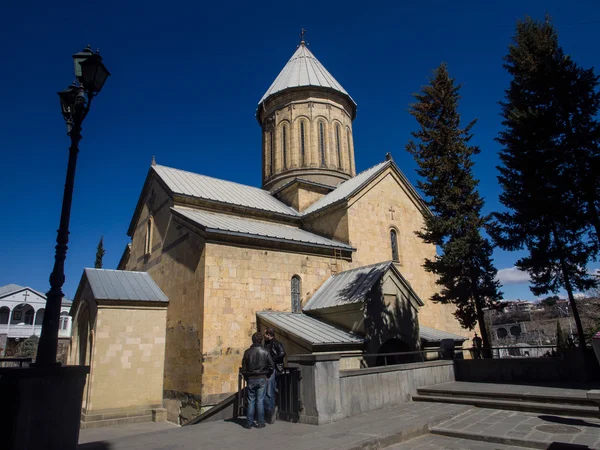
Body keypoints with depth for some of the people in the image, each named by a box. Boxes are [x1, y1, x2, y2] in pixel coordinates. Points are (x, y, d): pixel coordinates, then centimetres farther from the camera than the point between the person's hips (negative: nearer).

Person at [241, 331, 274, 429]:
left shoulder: (247, 352, -3)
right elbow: (271, 366, -3)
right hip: (262, 379, -1)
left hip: (250, 379, 1)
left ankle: (249, 423, 10)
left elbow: (243, 368, 0)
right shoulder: (265, 352, -5)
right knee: (260, 401, 5)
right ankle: (260, 422, 9)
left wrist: (246, 377, 13)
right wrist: (267, 376, 12)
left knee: (250, 401, 7)